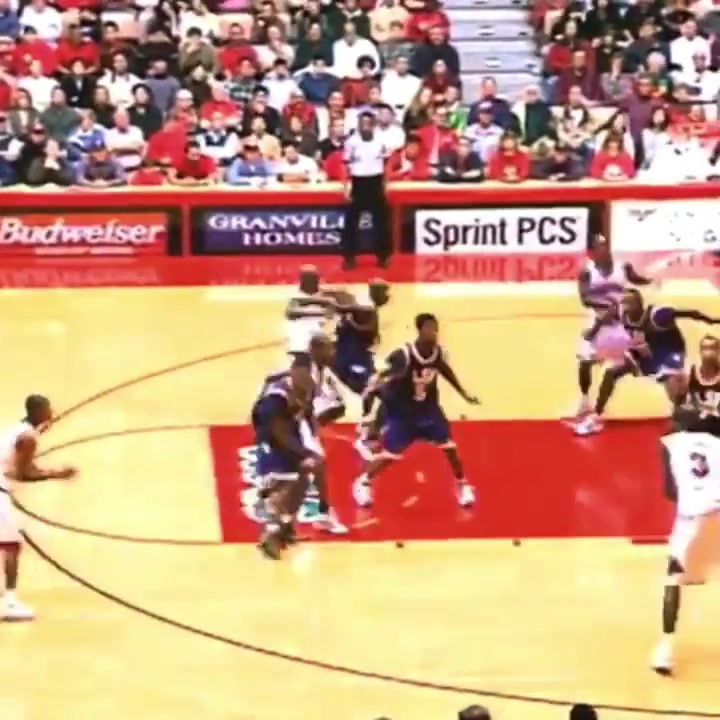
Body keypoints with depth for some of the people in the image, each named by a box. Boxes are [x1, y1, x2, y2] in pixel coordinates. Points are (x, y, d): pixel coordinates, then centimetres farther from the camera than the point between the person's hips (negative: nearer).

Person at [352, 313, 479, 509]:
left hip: (427, 407, 5)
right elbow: (384, 376, -26)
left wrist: (464, 395, 18)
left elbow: (447, 372, 11)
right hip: (400, 410, -5)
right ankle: (362, 483, 17)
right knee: (390, 453, -5)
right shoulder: (404, 354, -29)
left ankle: (462, 485, 17)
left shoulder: (438, 353, -10)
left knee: (448, 445, -1)